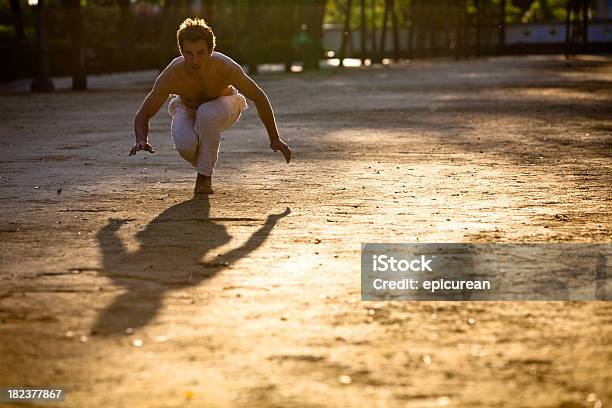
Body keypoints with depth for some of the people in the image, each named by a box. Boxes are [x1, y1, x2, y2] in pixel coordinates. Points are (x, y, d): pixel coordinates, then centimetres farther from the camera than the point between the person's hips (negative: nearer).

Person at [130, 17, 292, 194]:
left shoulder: (227, 68, -34)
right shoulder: (170, 76, -33)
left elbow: (259, 98, -17)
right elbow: (142, 115, -23)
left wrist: (274, 139, -14)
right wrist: (141, 140, -45)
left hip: (222, 107, -1)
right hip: (186, 110, 1)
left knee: (206, 113, -37)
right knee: (185, 145, -32)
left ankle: (205, 175, -19)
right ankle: (203, 163, 5)